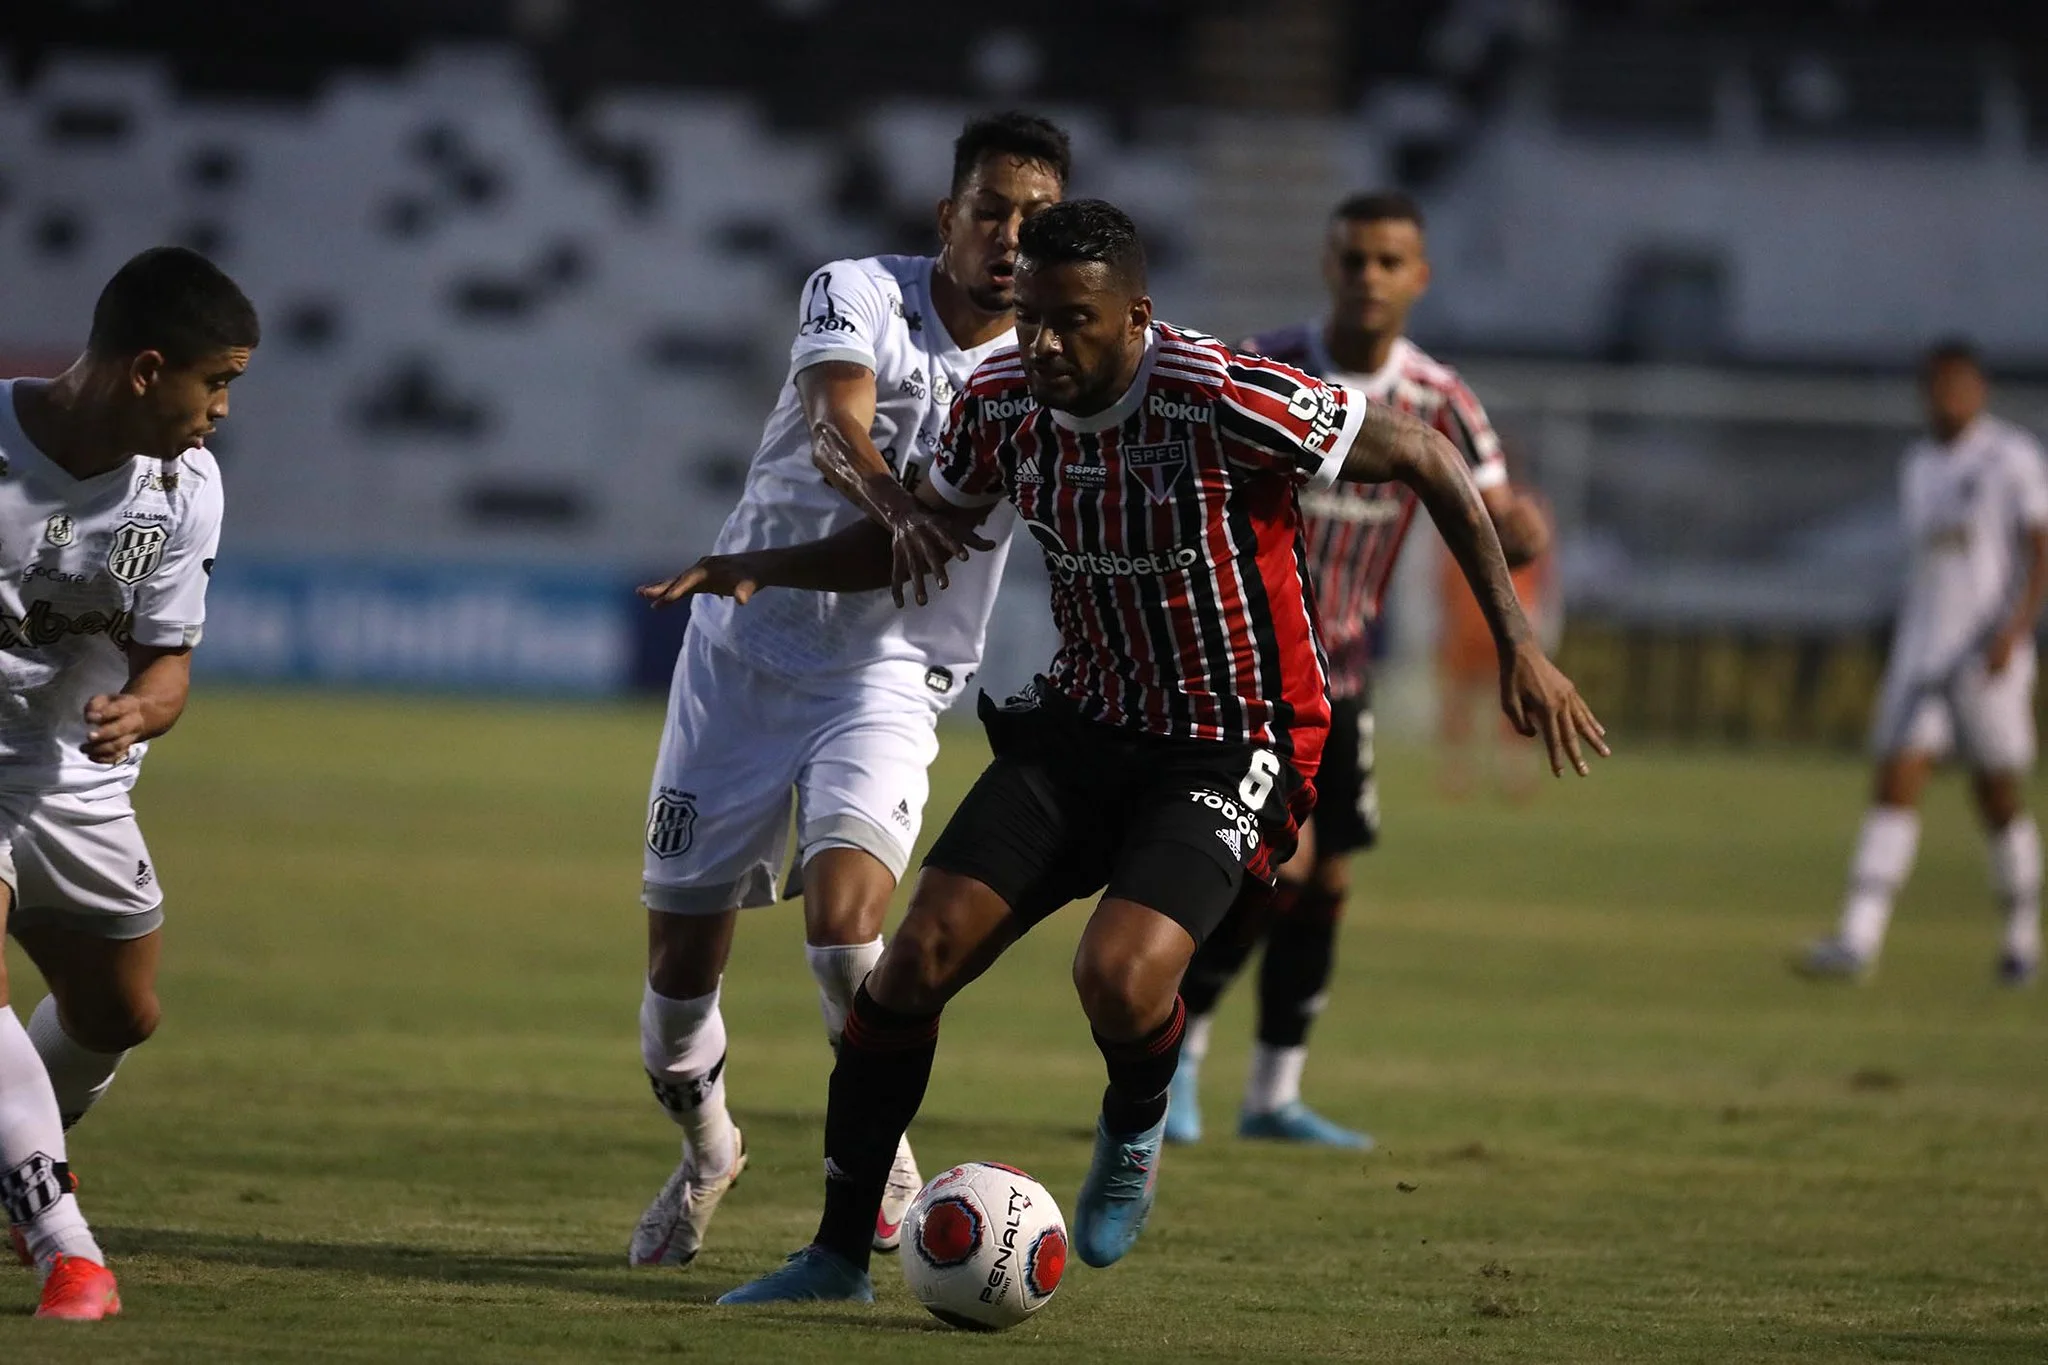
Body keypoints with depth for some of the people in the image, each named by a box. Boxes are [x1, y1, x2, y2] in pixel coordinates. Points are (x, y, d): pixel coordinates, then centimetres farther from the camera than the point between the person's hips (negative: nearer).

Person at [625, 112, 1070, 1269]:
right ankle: (706, 1153, 33)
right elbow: (836, 426, -26)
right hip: (746, 645, 0)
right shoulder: (860, 294, -7)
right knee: (681, 961, 3)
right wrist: (893, 500, -47)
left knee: (843, 906, -27)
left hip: (891, 669, 0)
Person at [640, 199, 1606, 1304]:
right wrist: (765, 569, -2)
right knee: (919, 954, -8)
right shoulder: (1001, 401, -6)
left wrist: (1517, 644, -17)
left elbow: (1426, 458, -15)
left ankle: (1134, 1133, 11)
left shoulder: (1226, 401, -25)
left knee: (1118, 977, -27)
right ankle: (838, 1256, 5)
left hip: (1232, 749, -5)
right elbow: (920, 534, 13)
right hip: (1080, 720, 5)